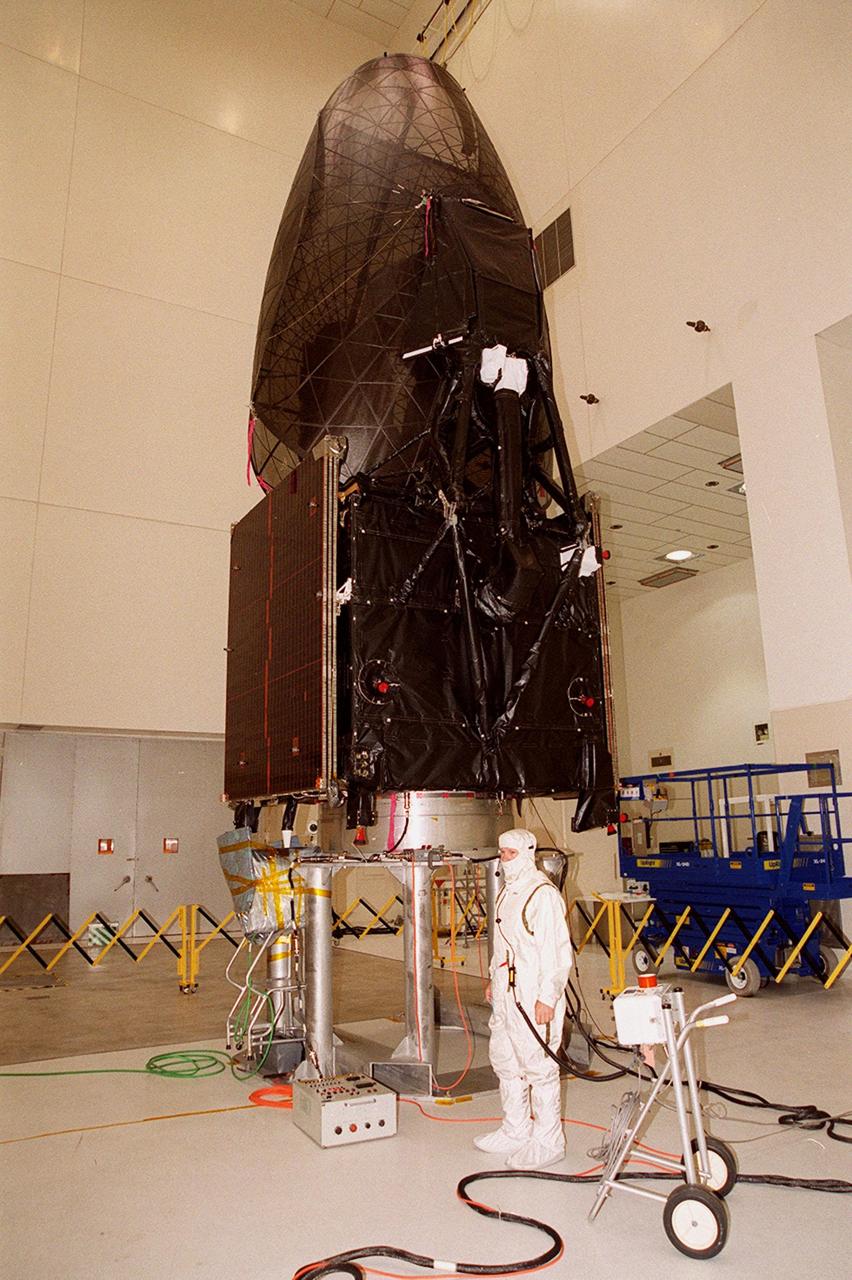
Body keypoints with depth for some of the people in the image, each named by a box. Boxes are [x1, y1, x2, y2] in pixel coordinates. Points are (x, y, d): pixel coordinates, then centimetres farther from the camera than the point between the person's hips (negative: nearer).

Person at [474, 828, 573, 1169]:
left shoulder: (544, 894, -18)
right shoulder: (508, 891, 12)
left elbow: (558, 952, -20)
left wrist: (547, 998, -21)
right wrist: (494, 979, 23)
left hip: (534, 998, -10)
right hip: (506, 995, 10)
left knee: (539, 1067, 0)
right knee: (505, 1061, 19)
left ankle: (548, 1142, 16)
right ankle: (515, 1131, 34)